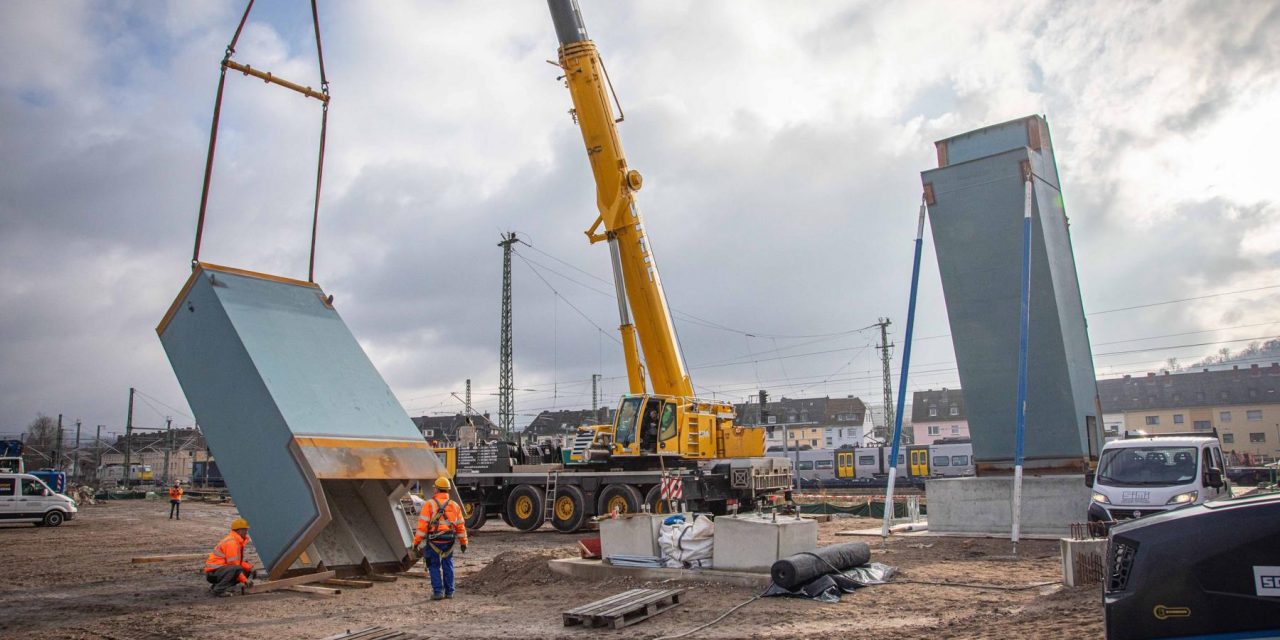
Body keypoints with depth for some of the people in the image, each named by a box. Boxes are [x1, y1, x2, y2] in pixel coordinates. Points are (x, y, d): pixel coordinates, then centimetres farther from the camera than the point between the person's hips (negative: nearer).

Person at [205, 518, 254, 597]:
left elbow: (239, 561, 18)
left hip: (221, 569, 10)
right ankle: (219, 589, -21)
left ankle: (216, 585, 7)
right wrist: (245, 580, -16)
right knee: (236, 569, -32)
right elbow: (233, 564, -20)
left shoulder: (239, 541, 12)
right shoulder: (231, 542, -19)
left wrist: (250, 567, 0)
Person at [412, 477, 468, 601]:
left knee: (434, 566, 7)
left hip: (434, 541, -4)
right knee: (447, 565, 14)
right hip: (449, 541, 4)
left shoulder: (429, 504, -6)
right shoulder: (454, 505, 8)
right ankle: (449, 591, 18)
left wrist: (416, 541, -7)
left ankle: (438, 591, 3)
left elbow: (422, 525, -11)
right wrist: (463, 542, 18)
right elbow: (460, 526, 10)